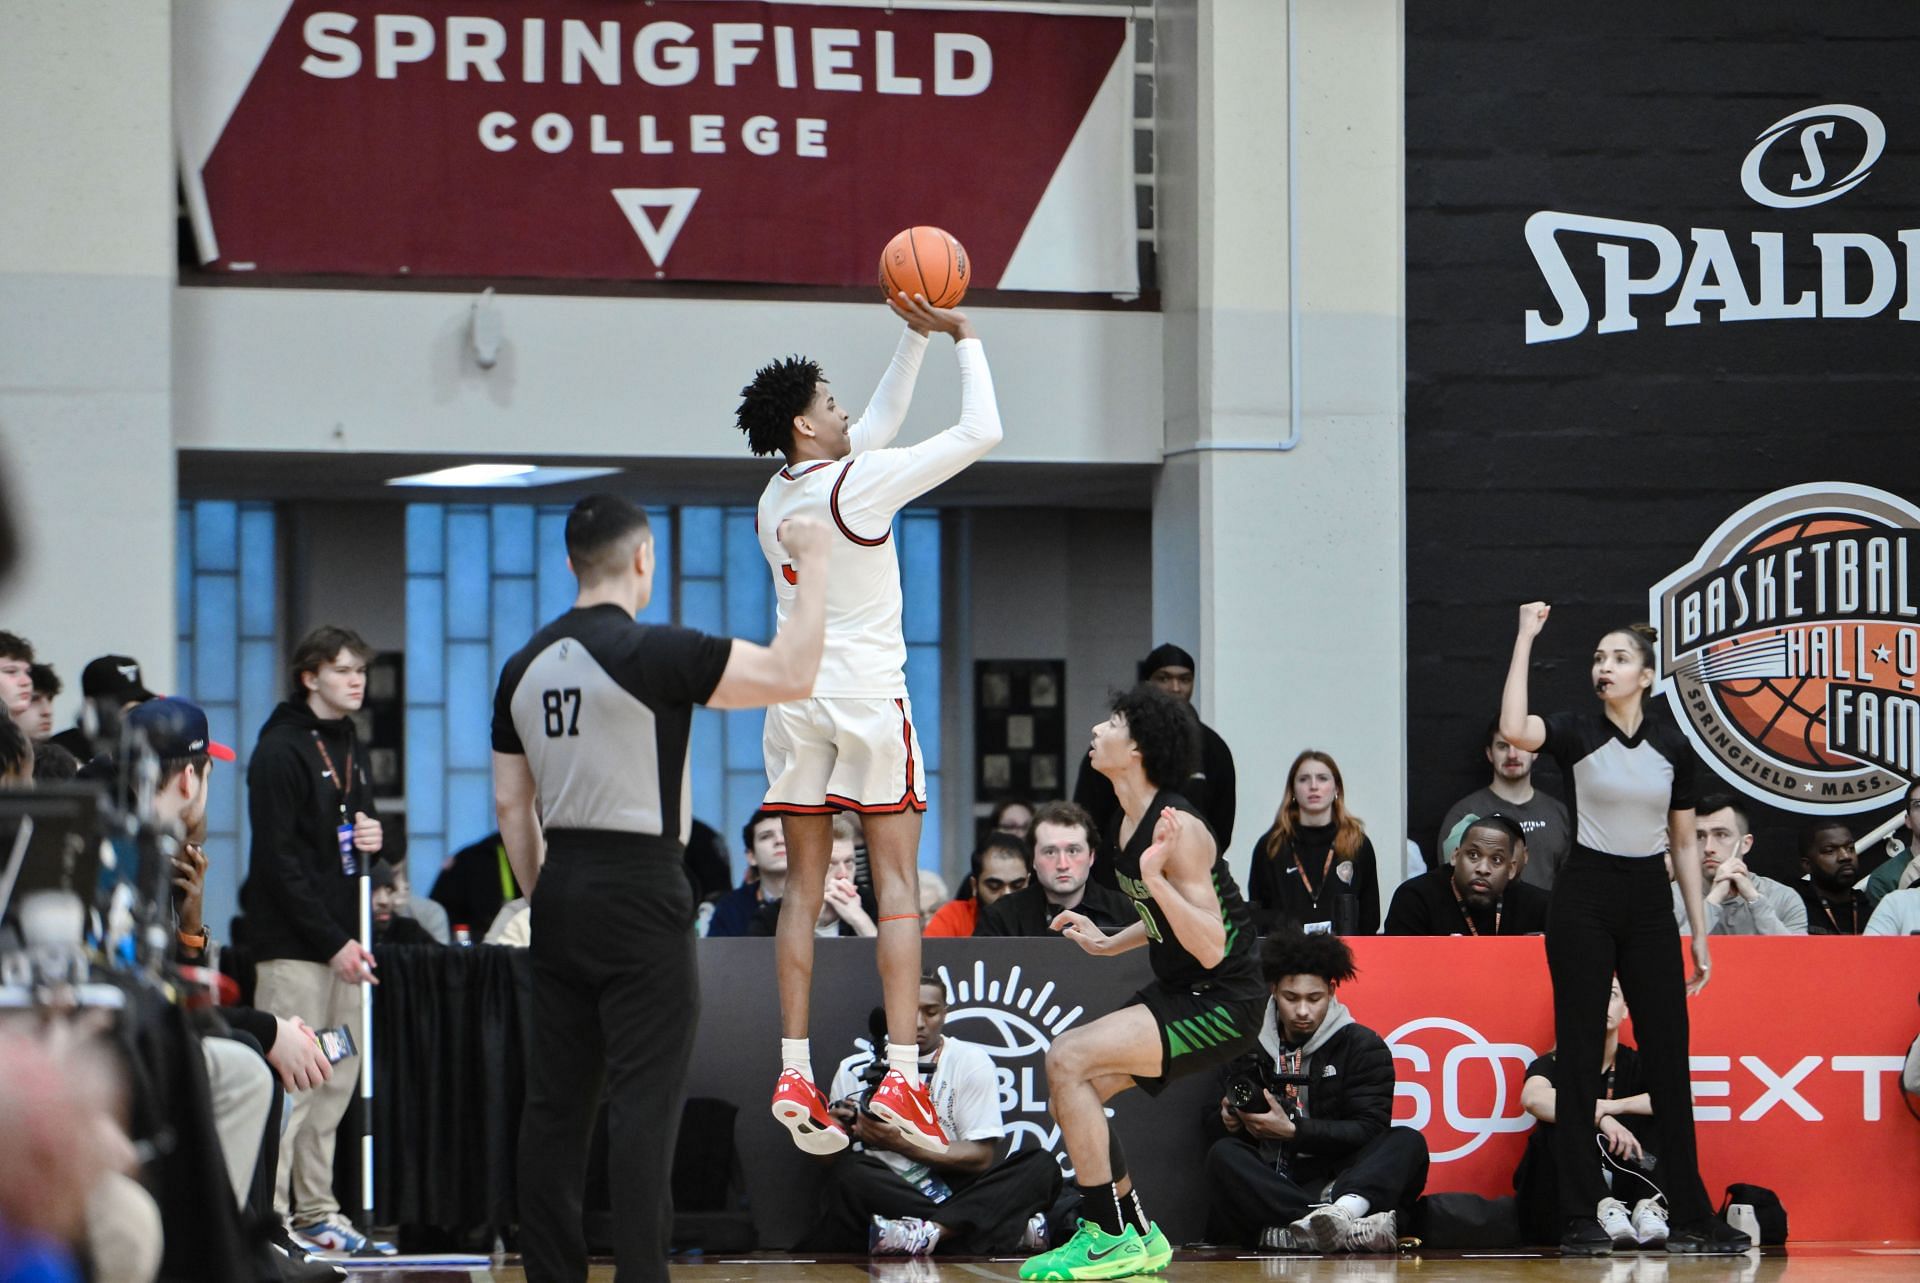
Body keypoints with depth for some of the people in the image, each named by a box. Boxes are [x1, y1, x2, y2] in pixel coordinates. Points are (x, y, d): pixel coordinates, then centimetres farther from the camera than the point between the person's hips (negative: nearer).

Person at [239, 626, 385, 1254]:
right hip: (294, 943, -8)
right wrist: (333, 942, -17)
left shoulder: (349, 747, 17)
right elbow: (278, 860, -15)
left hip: (341, 937, 8)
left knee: (336, 1081, 8)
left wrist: (372, 836, 2)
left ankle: (315, 1212, 15)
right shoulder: (280, 750, -9)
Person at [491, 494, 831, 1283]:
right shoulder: (651, 653, -13)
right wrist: (814, 565, -6)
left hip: (561, 892, 7)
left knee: (556, 1101, 9)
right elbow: (791, 675, -16)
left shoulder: (525, 667, 8)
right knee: (643, 1106, -6)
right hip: (641, 894, -7)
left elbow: (510, 805, 13)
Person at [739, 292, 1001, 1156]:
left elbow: (880, 423, 25)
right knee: (897, 887, -5)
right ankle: (902, 1076, -12)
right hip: (870, 699, -6)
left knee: (805, 891, 7)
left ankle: (794, 1073, 1)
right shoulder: (859, 483, -11)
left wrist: (914, 339, 25)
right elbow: (980, 433, -10)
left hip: (797, 701, 6)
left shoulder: (776, 498, 10)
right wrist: (962, 338, 2)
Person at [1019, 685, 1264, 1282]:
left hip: (1222, 1003, -10)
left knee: (1069, 1058, -19)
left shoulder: (1178, 828, -21)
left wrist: (1154, 877, -34)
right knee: (1072, 1088, 8)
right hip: (1178, 992, 10)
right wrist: (1108, 944, 17)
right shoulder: (1128, 820, 8)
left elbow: (1211, 948, -26)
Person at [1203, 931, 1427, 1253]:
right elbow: (1212, 1120, 20)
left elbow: (1369, 1130, -5)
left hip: (1337, 1185, -1)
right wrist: (1228, 1121, -5)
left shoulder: (1364, 1047, 8)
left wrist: (1292, 1131, -14)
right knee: (1223, 1155, -29)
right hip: (1267, 1185, 1)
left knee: (1408, 1143, -25)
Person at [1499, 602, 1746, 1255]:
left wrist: (1700, 931, 8)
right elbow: (1515, 729, -27)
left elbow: (1684, 843, 11)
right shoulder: (1577, 733, -4)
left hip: (1648, 904, 3)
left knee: (1669, 1059, 4)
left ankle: (1692, 1218, 10)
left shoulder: (1672, 745, 5)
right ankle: (1580, 1220, 1)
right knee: (1579, 1060, -2)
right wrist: (1525, 639, -24)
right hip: (1584, 900, -3)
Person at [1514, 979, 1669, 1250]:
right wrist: (1601, 1116, -38)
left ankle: (1648, 1210, -33)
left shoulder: (1636, 1064, 7)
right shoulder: (1553, 1065, 1)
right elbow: (1533, 1098, -26)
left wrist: (1612, 1106, -24)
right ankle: (1603, 1211, -45)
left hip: (1622, 1193, 2)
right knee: (1561, 1118, -25)